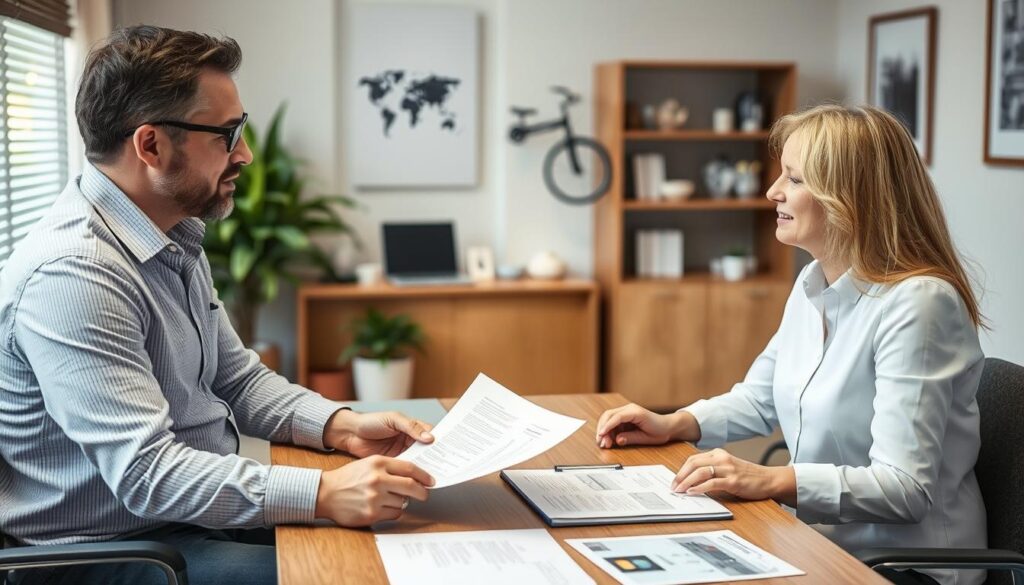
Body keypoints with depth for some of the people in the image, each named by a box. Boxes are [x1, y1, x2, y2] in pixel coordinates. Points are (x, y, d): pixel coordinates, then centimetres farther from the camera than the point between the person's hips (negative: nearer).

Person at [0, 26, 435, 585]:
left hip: (202, 514, 9)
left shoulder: (175, 240, 7)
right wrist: (324, 494, -34)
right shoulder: (72, 276, -25)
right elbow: (147, 475, -29)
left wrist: (340, 426, -4)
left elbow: (238, 380, 13)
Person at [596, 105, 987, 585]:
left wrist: (772, 481, -35)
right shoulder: (812, 283, 6)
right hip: (820, 540, 8)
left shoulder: (916, 303, -21)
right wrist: (674, 424, 3)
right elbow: (760, 397, 19)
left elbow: (905, 488, -26)